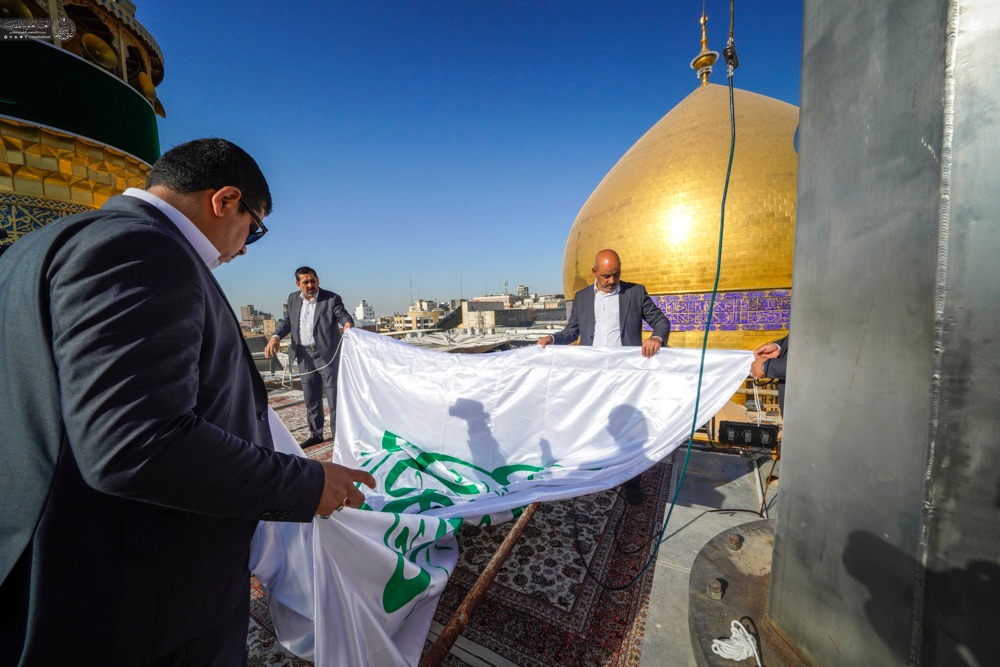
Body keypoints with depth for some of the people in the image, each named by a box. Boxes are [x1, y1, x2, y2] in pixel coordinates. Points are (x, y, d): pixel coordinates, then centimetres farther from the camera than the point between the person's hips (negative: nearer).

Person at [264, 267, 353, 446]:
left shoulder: (332, 298, -7)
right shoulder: (293, 298, 10)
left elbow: (342, 314, -19)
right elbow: (288, 321, 17)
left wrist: (347, 322, -42)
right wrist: (276, 336, 0)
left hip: (327, 354, -5)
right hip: (305, 355, 6)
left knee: (334, 396, 1)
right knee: (311, 398, 15)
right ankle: (315, 434, 29)